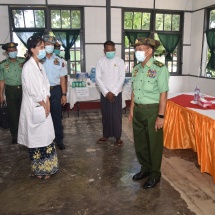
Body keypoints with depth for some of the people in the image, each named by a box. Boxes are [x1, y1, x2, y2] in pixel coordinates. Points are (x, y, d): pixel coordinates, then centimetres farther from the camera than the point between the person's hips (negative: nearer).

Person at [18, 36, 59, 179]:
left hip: (43, 106, 8)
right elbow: (32, 90, -19)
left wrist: (47, 103, -1)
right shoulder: (28, 67, -16)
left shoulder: (40, 65, 11)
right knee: (36, 137, 2)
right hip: (33, 107, -8)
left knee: (45, 135, 14)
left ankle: (46, 166, 28)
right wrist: (44, 105, -10)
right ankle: (39, 170, 18)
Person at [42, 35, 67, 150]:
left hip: (55, 90, 1)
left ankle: (59, 139, 21)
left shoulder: (59, 61, 5)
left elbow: (62, 78, 5)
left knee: (57, 115, 7)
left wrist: (64, 94, 1)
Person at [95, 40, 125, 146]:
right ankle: (106, 135, 24)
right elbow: (98, 78, -3)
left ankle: (118, 137, 13)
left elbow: (122, 78, -6)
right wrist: (106, 92, -11)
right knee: (105, 115, 9)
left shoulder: (120, 61, -1)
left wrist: (113, 92, -13)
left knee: (117, 115, 1)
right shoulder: (100, 62, 2)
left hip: (117, 93, -1)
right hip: (104, 93, 2)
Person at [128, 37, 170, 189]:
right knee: (140, 142, 17)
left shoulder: (160, 68, -13)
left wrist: (161, 116, -16)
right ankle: (146, 168, 39)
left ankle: (155, 174, 28)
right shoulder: (136, 69, 7)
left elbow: (163, 94, -15)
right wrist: (131, 110, 13)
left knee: (154, 144, 9)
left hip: (152, 111, -6)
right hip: (138, 110, 7)